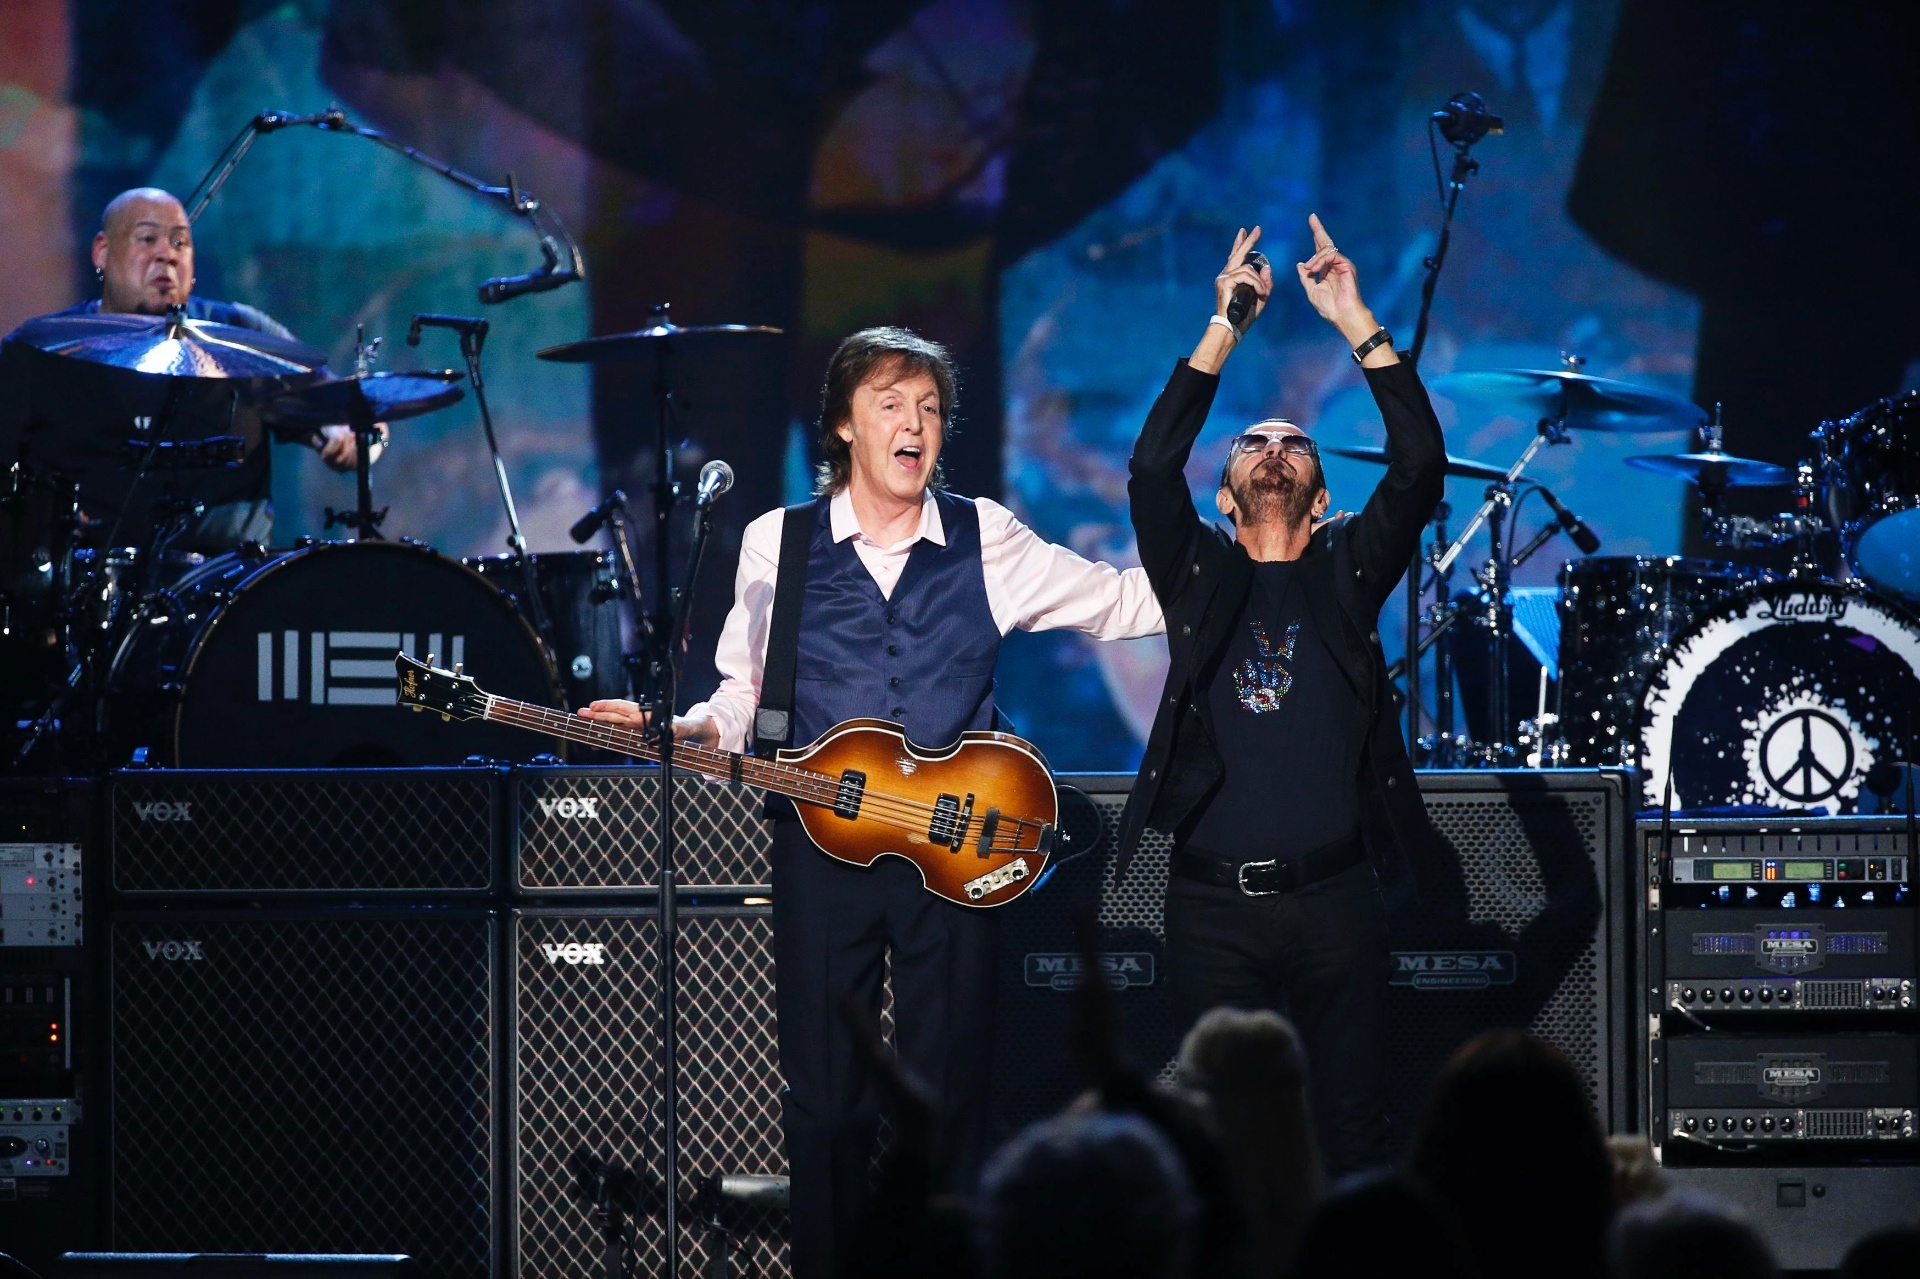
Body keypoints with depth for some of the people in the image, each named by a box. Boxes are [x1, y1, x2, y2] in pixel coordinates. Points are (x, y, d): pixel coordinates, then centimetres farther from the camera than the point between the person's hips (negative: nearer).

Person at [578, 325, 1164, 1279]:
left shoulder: (986, 542, 6)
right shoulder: (777, 544, 6)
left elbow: (1127, 602, 9)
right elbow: (746, 692, 12)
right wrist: (683, 730, -7)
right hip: (822, 843, 0)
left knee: (949, 1097, 1)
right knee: (824, 1096, 1)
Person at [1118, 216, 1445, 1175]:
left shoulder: (1347, 573, 10)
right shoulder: (1198, 574, 10)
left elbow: (1420, 466, -3)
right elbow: (1152, 466, -5)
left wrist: (1357, 323, -6)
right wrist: (1224, 328, -7)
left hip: (1333, 902, 0)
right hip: (1213, 906, 0)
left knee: (1355, 1130, 1)